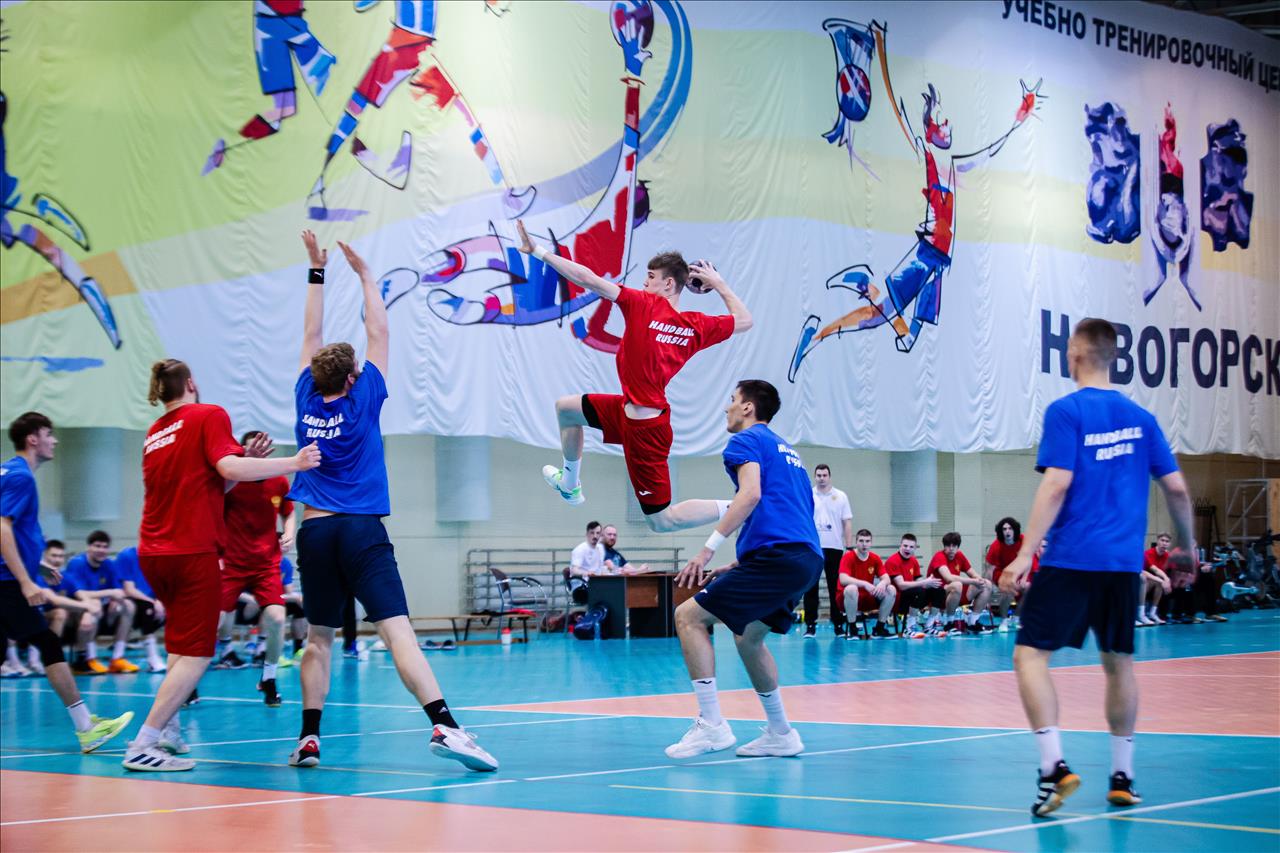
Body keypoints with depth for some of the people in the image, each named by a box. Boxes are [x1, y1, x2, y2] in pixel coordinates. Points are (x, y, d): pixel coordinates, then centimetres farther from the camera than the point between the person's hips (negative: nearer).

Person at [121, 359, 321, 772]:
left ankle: (168, 730, 23)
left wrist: (248, 460, 12)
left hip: (152, 553, 8)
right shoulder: (209, 416, -4)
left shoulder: (155, 433, 15)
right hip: (193, 552, -8)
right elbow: (227, 467, -20)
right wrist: (293, 463, -18)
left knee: (182, 644, 26)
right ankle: (143, 745, -14)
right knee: (195, 654, -5)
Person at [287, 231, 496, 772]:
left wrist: (317, 271, 23)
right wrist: (363, 273, 13)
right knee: (397, 630, -15)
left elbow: (312, 336, 18)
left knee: (319, 639, 12)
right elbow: (378, 333, 6)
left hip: (314, 532, 4)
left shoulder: (307, 401, 7)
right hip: (361, 531, -4)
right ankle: (443, 725, -26)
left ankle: (309, 738, 7)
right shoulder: (362, 401, -1)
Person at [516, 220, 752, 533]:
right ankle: (569, 484, 45)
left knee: (660, 521, 2)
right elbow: (744, 320, 12)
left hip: (644, 428, -8)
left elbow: (587, 279, -23)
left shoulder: (644, 305, -21)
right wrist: (719, 284, 16)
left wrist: (536, 251, -18)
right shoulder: (697, 325, -5)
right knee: (565, 407, 26)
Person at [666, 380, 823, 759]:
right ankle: (780, 735, 26)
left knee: (689, 616, -8)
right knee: (748, 637, 25)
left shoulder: (747, 440, 1)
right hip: (809, 559, 9)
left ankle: (711, 725, -15)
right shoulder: (785, 448, 28)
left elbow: (751, 495, -17)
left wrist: (708, 549, -20)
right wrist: (737, 566, 29)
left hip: (777, 557, -9)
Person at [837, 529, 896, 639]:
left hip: (868, 598, 5)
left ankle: (879, 629, -6)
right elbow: (843, 580, -27)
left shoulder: (875, 558, 3)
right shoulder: (848, 557, -12)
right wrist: (865, 584, -37)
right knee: (851, 588, -38)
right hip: (846, 597, -5)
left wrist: (882, 583, -29)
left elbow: (886, 578, -4)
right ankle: (852, 630, -25)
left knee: (892, 590, -13)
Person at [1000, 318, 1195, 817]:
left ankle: (1054, 766, -20)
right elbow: (1176, 488, 9)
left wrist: (1025, 553, -16)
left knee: (1030, 654, -4)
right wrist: (1185, 547, 23)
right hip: (1124, 562, 6)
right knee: (1118, 662, 14)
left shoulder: (1066, 412, -6)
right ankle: (1122, 776, 17)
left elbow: (1057, 484, -15)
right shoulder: (1139, 417, 10)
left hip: (1072, 559, -6)